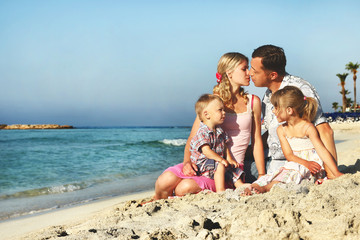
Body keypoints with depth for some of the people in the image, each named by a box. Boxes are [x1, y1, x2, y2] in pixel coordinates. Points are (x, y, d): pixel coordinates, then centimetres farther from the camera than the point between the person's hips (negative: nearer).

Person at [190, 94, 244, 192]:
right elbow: (206, 151, -28)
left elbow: (224, 147, 16)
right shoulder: (202, 132, -20)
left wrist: (229, 159, 1)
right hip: (202, 164, -9)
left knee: (233, 168, 4)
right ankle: (220, 191, -31)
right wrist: (221, 159, -32)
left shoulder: (219, 131, 9)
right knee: (220, 166, -31)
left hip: (217, 161, 9)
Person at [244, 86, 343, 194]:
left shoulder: (308, 127, -9)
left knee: (295, 169, -36)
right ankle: (252, 187, -45)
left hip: (312, 170, -6)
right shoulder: (281, 130, 8)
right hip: (293, 164, 6)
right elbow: (289, 155, -1)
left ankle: (266, 187, -53)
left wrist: (337, 174, -21)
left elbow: (322, 151, -14)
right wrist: (306, 163, -21)